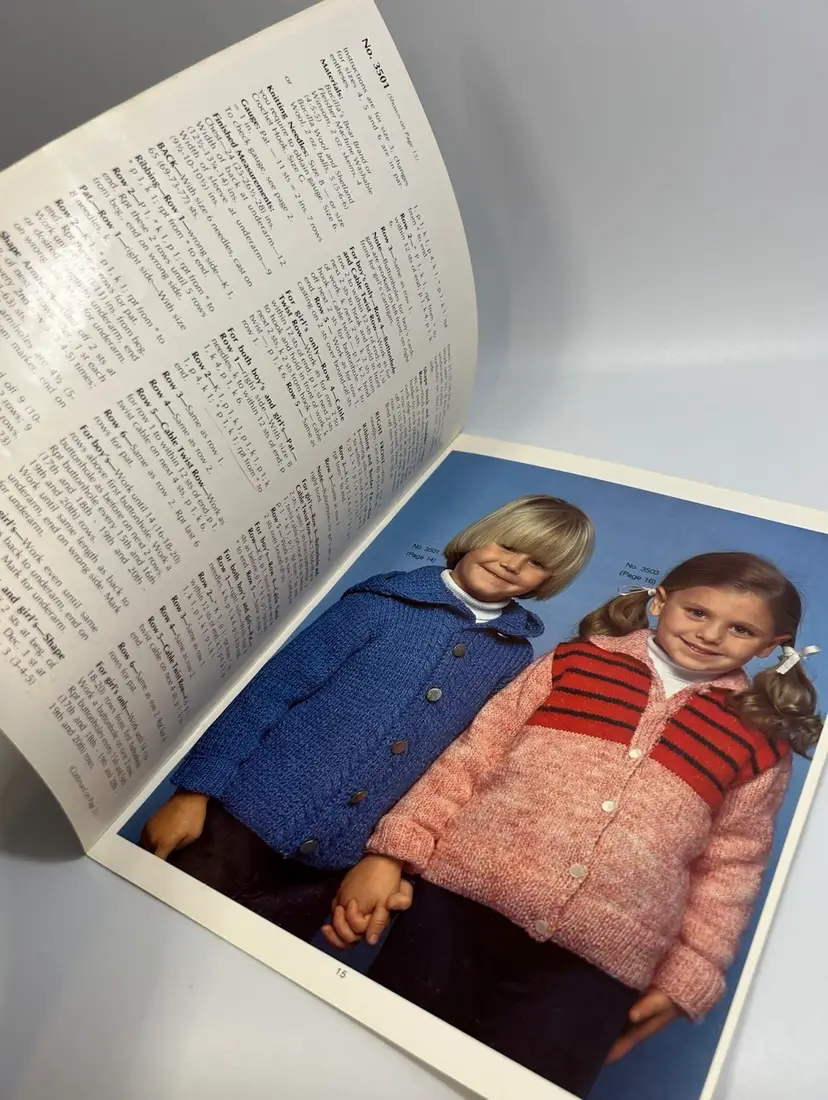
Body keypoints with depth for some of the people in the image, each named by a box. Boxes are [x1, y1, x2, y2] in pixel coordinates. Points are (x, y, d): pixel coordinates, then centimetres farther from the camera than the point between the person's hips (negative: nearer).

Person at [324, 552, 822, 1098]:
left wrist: (688, 976, 6)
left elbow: (730, 869, 13)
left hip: (595, 961, 0)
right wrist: (393, 851, -2)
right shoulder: (578, 662, 9)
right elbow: (477, 753, 5)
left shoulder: (760, 745, 11)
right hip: (467, 891, 1)